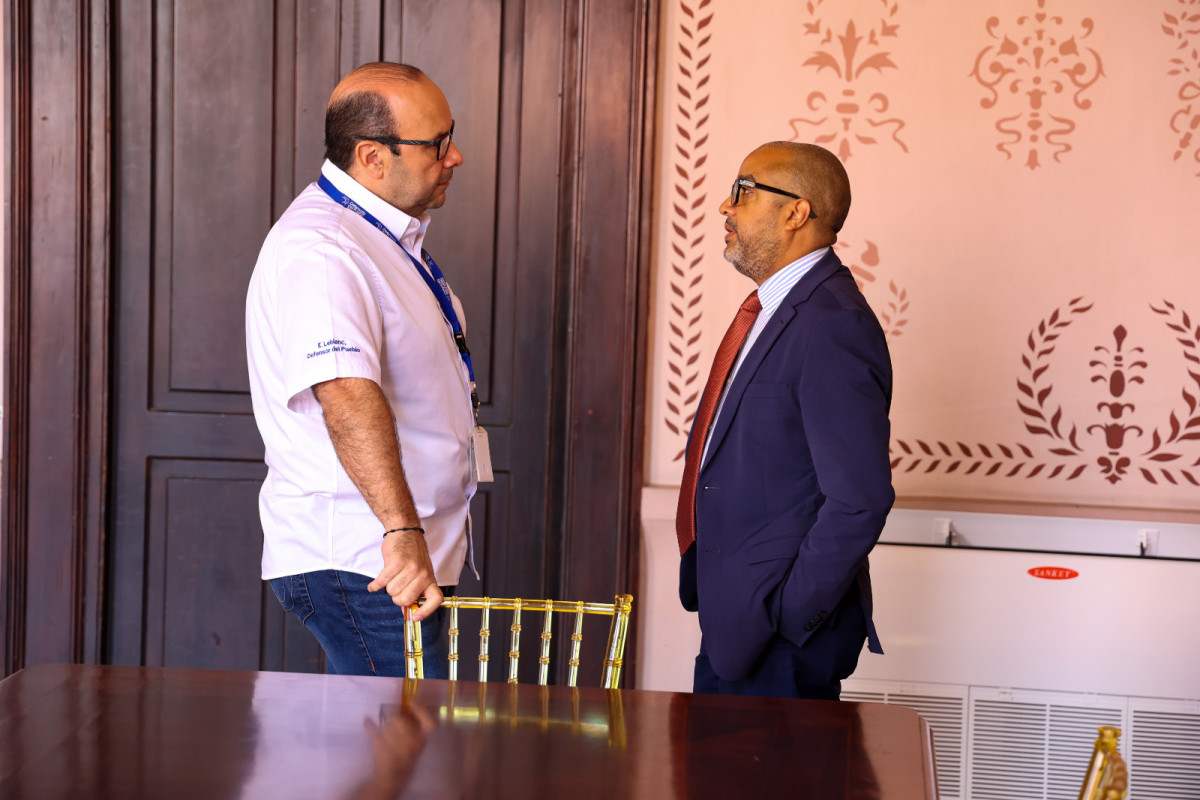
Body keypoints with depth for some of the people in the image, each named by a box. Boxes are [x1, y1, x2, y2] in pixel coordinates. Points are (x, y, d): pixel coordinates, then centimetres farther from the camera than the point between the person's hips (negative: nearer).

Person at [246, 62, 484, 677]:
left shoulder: (390, 235, 16)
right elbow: (347, 396, -35)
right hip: (357, 564, -10)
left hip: (411, 557, 10)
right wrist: (402, 530, -44)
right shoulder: (317, 249, -20)